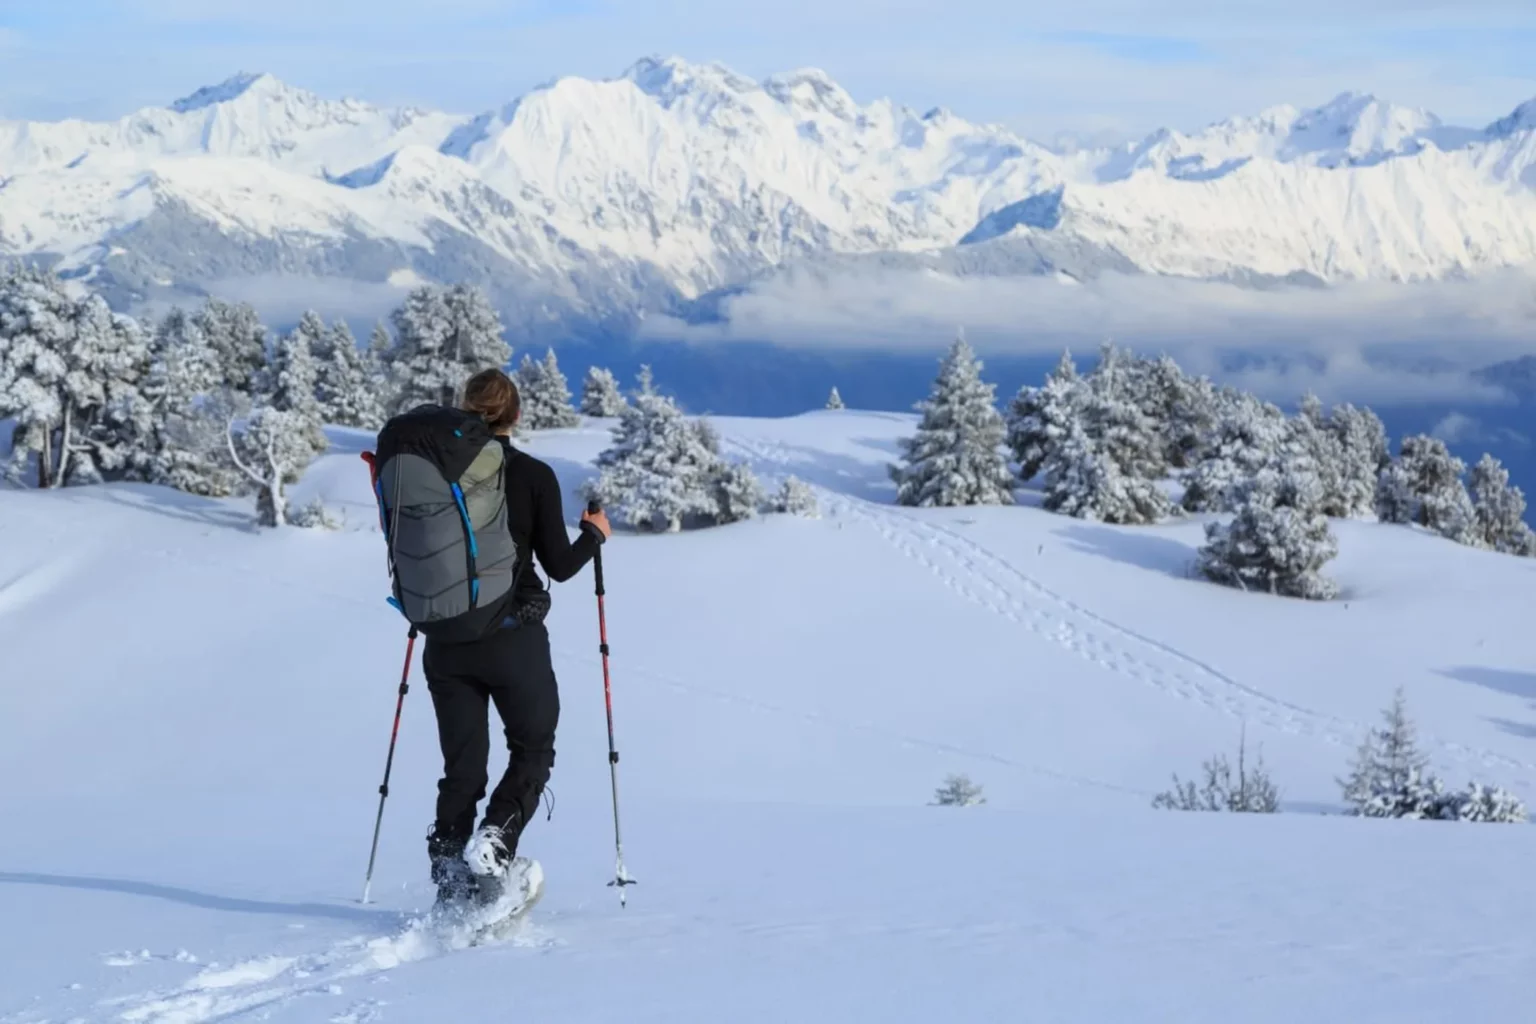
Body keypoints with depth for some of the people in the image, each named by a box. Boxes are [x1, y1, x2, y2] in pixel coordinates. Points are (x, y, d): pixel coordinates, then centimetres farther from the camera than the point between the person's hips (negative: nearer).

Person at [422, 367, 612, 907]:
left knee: (462, 767, 11)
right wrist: (594, 534, 12)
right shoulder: (534, 475, -8)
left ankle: (451, 886, 5)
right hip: (514, 640, -3)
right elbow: (559, 566, -5)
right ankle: (493, 841, -8)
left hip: (446, 643, 3)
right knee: (534, 748, 15)